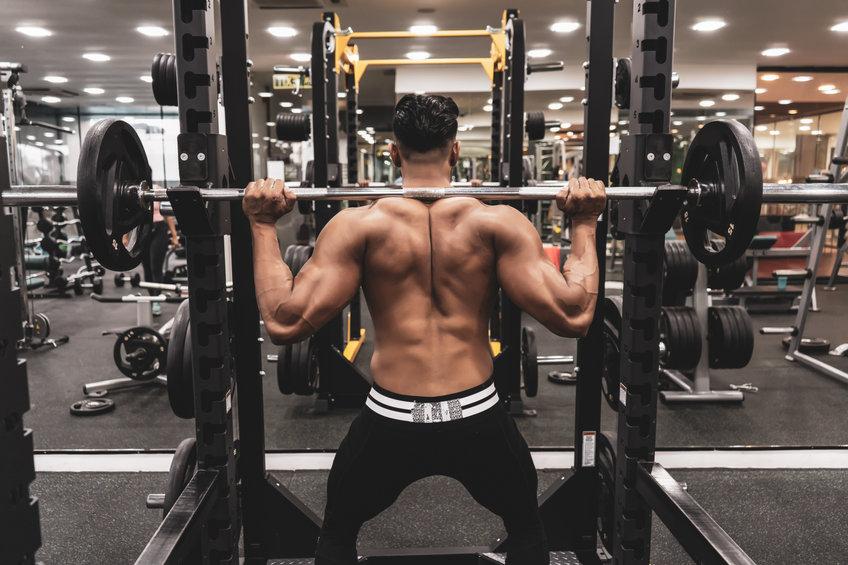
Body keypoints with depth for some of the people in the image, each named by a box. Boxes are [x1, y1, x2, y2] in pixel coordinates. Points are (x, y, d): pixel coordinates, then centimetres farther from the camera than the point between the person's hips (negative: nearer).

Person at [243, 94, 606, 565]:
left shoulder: (358, 224, -7)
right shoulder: (498, 222, -7)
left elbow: (285, 323, -12)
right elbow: (572, 316, -11)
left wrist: (263, 226, -2)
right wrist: (585, 225, 1)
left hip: (390, 421, 0)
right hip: (478, 419, 1)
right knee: (525, 527, 33)